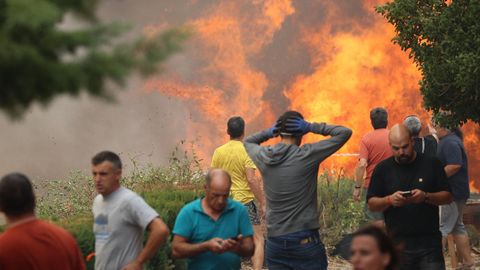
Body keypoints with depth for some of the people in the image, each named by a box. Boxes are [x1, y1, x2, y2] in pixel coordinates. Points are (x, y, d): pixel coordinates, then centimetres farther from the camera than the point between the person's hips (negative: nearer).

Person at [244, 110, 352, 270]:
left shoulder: (263, 157, 1)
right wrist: (311, 127, -4)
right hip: (305, 239, -4)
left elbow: (248, 142, 25)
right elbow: (345, 132, -6)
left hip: (274, 241, 4)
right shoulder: (307, 155, -11)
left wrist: (269, 133, 9)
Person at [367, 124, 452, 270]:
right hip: (398, 244, 1)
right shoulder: (382, 169, 6)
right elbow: (371, 204, 7)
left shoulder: (432, 164, 4)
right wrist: (389, 200, -14)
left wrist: (426, 196, -15)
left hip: (429, 242, -1)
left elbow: (447, 196, 4)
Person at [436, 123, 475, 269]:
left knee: (440, 228, -10)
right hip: (455, 192, 11)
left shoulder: (450, 143, -18)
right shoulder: (450, 141, 15)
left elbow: (454, 165, -28)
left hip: (451, 193, -11)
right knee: (457, 227, 14)